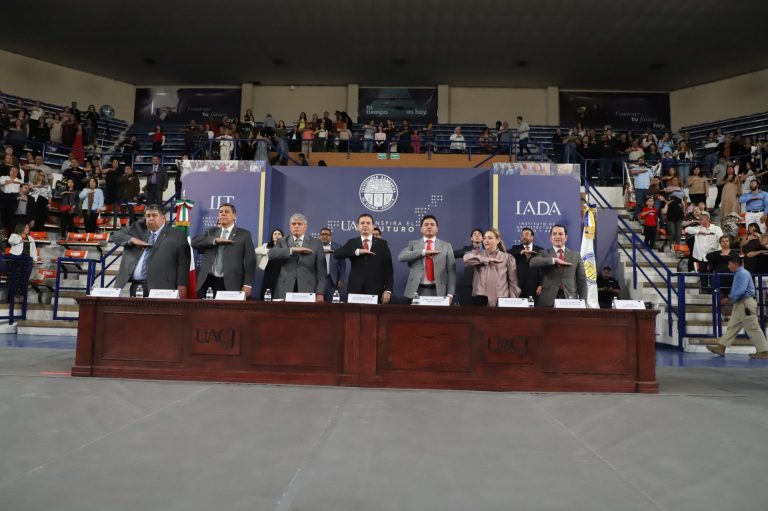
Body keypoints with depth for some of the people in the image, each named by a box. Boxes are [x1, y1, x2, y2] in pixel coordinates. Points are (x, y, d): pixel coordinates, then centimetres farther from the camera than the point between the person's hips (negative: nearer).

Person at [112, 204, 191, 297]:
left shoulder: (177, 236, 4)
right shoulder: (138, 229, 20)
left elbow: (183, 264, -2)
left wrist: (181, 287, -11)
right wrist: (132, 240, 0)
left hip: (160, 288, -4)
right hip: (134, 286, 5)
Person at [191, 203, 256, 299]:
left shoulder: (244, 234, 6)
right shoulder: (210, 231, 18)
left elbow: (250, 260, 1)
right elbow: (194, 242, 1)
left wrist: (247, 284, -7)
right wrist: (215, 240, -12)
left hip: (230, 284, -3)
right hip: (208, 281, 3)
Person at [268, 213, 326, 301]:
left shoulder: (316, 243, 8)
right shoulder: (282, 241, 12)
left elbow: (321, 270, 3)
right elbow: (272, 254, -9)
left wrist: (320, 293, -6)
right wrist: (293, 250, -18)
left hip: (308, 291, -1)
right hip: (284, 291, 1)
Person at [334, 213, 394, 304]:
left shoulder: (382, 244, 8)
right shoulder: (352, 242, 10)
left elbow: (388, 269, 4)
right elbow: (336, 254, -7)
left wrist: (388, 290, -6)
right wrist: (357, 251, -16)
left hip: (375, 291, 0)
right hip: (355, 290, 1)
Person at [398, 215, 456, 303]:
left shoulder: (446, 246, 10)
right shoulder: (413, 244, 10)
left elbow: (451, 271, 5)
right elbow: (401, 257, -9)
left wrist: (450, 294, -5)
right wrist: (423, 252, -14)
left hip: (438, 292, 0)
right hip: (417, 291, 0)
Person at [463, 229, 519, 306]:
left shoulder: (507, 257, 8)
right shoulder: (478, 253, 9)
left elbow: (513, 282, 7)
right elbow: (466, 258, -14)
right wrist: (487, 260, -11)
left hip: (501, 299, 0)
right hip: (481, 299, 0)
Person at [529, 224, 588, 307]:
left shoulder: (575, 255, 12)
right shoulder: (544, 254, 7)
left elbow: (581, 280, 10)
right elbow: (532, 262, -16)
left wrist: (583, 302, 3)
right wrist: (554, 260, -19)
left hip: (570, 299, 2)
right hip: (548, 301, -1)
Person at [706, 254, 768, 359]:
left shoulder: (743, 273, -15)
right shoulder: (738, 274, 15)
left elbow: (740, 291, -23)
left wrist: (729, 299, -13)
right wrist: (729, 298, 9)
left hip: (746, 304, -10)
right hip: (739, 304, 10)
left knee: (753, 328, -2)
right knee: (732, 326, 8)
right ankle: (721, 347, 9)